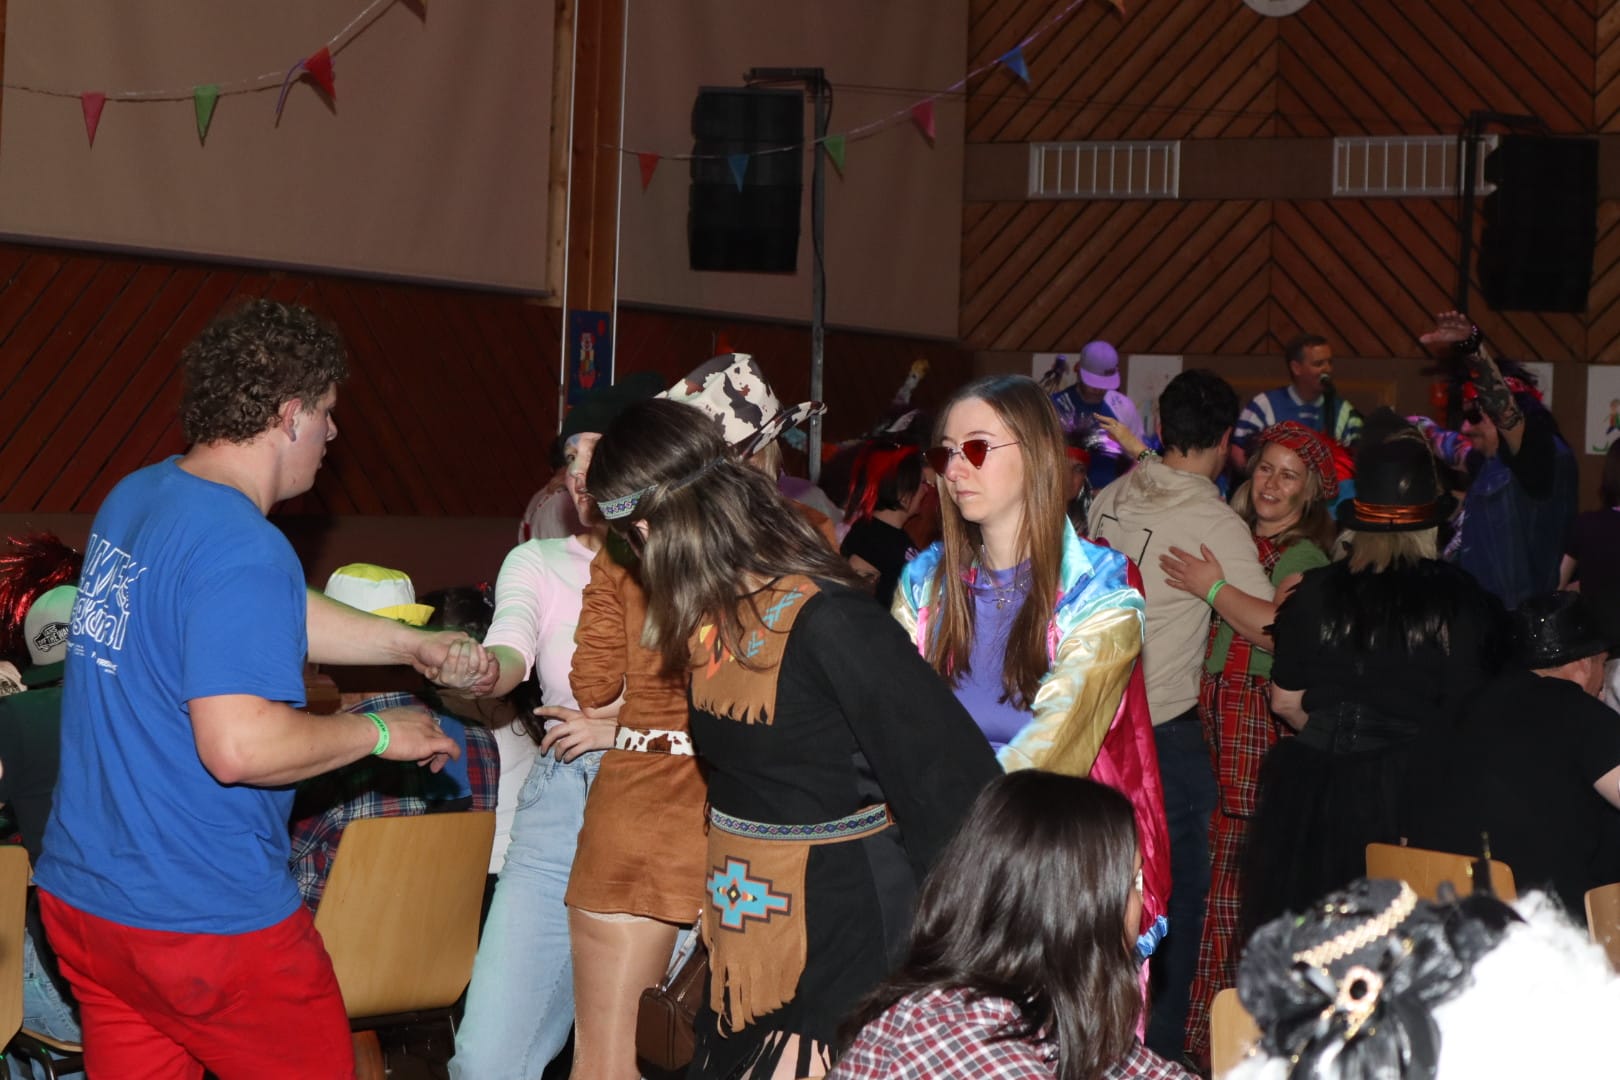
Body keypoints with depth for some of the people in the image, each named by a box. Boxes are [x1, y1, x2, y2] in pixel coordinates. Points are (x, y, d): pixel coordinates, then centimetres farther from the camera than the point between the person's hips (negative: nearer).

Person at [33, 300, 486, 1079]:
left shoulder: (134, 497, 8)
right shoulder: (243, 551, -21)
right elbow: (239, 746, -27)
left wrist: (411, 645, 18)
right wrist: (380, 734, -13)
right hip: (208, 920, -9)